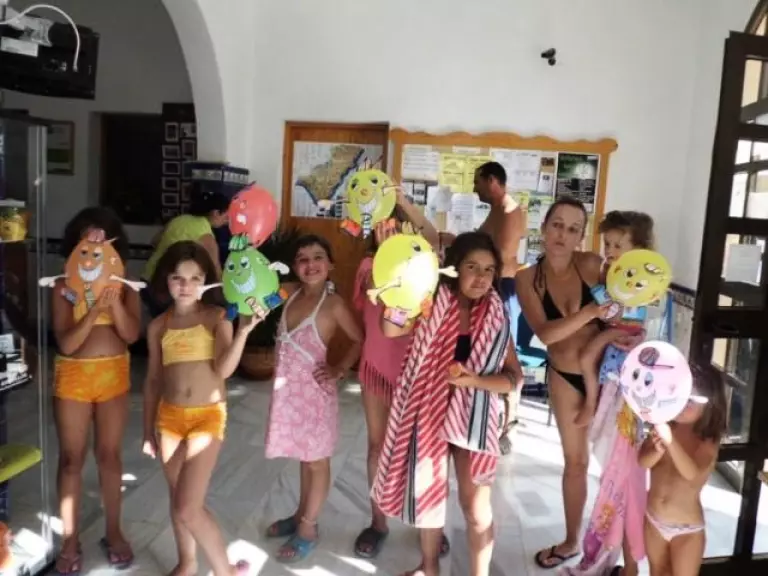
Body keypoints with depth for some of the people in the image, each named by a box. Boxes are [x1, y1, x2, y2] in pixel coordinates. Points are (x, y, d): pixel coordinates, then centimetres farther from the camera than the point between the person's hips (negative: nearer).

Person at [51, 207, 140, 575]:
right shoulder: (64, 287, -6)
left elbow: (131, 334, -12)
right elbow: (66, 343, -13)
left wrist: (114, 301, -26)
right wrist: (94, 311, -28)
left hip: (114, 374, 1)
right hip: (73, 376, -1)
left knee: (110, 454, 11)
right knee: (71, 458, 8)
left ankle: (113, 531, 26)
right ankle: (70, 541, 22)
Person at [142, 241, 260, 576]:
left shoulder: (217, 318, -7)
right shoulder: (159, 326, 3)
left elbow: (224, 369, -17)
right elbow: (153, 380, 10)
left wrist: (243, 331, -31)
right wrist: (149, 429, 12)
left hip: (208, 415, -4)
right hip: (169, 417, 4)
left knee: (188, 508, -7)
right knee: (178, 500, 17)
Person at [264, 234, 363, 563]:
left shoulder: (333, 304, -15)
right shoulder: (290, 294, 1)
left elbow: (359, 340, -8)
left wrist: (340, 371, -12)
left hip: (313, 390, -6)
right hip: (288, 389, 6)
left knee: (317, 461, 12)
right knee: (304, 457, 23)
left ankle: (307, 529, 27)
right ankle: (301, 515, 41)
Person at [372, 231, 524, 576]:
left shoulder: (497, 318, -4)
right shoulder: (433, 303, -8)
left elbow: (514, 377, -4)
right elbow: (390, 329, -24)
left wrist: (473, 380, -21)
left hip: (473, 417, 0)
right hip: (429, 412, 1)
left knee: (476, 505, 6)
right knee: (428, 492, 18)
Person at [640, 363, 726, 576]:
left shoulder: (708, 441, -20)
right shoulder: (664, 427, -12)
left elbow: (692, 473, -38)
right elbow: (642, 462, -21)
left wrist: (670, 441, -54)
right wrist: (658, 450, -43)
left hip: (687, 529, -3)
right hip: (653, 520, 3)